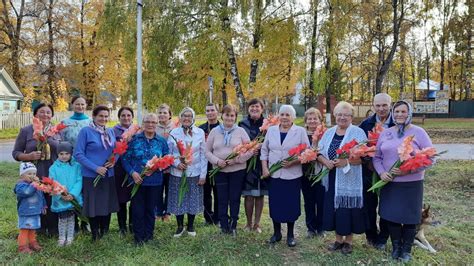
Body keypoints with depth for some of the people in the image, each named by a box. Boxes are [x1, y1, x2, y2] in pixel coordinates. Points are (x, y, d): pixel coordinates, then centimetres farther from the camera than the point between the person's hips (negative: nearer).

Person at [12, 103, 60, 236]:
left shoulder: (58, 131, 6)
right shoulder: (26, 131, 3)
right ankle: (38, 232, 22)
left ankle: (53, 231, 22)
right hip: (34, 175, -1)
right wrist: (29, 156, -15)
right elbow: (16, 152, 5)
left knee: (53, 203, 5)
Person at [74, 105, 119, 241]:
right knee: (93, 206, 5)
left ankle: (105, 235, 29)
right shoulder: (86, 131, -9)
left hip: (108, 175, 5)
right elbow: (78, 154, -13)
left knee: (107, 205, 13)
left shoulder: (110, 131, 7)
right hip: (91, 176, -5)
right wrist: (96, 168, -19)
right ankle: (95, 236, 23)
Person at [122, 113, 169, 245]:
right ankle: (138, 237, 21)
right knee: (137, 209, 4)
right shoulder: (134, 139, -1)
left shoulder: (162, 141, 4)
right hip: (137, 180, -1)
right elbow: (125, 159, -1)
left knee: (150, 209, 12)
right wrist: (132, 172, -16)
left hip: (155, 181, 1)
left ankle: (149, 235, 29)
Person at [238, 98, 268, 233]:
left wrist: (260, 149, -15)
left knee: (259, 194, 7)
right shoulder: (243, 124, 3)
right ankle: (249, 223, 17)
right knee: (249, 195, 1)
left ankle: (257, 223, 20)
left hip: (262, 163, 1)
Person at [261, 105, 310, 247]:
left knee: (291, 204, 4)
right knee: (275, 204, 7)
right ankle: (277, 233, 26)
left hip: (292, 175, -2)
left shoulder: (300, 131, -3)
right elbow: (264, 150, 11)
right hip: (274, 174, 3)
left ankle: (290, 235, 22)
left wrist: (293, 162, -17)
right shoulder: (271, 130, 6)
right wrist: (264, 168, 1)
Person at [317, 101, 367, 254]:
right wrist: (325, 161, -13)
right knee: (334, 209, 9)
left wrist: (346, 162, -25)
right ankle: (338, 239, 26)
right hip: (332, 180, 4)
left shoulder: (358, 132, -4)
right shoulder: (329, 133, 11)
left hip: (350, 180, -4)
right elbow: (319, 152, 9)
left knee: (348, 211, 2)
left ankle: (348, 241, 21)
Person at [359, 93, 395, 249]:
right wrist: (367, 162, -7)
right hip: (369, 170, 2)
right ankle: (371, 235, 27)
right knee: (369, 204, 10)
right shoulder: (366, 124, 1)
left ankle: (383, 238, 26)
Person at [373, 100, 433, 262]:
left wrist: (408, 170, -19)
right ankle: (396, 247, 28)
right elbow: (376, 157, 9)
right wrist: (381, 172, -9)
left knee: (409, 218, 7)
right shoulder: (385, 133, 6)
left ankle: (407, 250, 27)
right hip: (389, 183, 3)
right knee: (391, 216, 8)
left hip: (411, 184, -3)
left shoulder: (418, 132, -5)